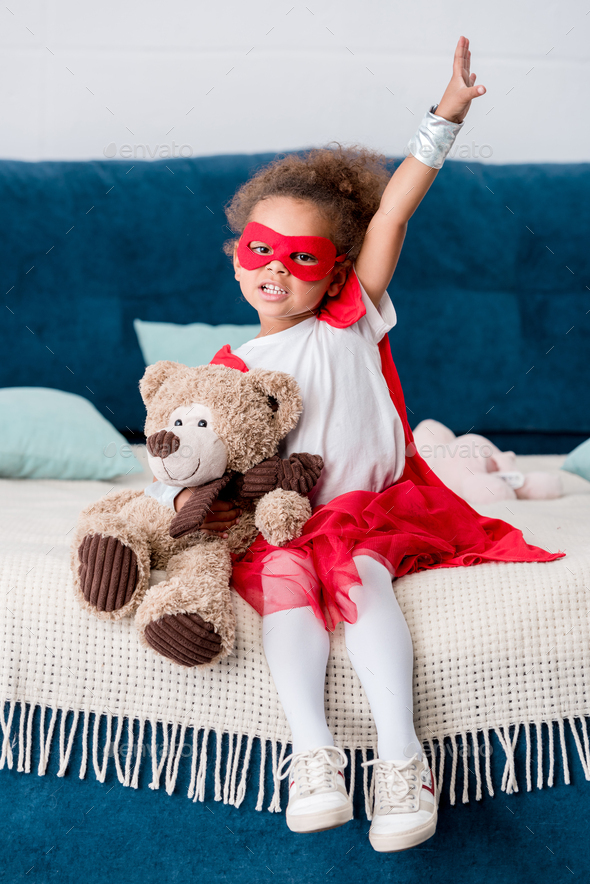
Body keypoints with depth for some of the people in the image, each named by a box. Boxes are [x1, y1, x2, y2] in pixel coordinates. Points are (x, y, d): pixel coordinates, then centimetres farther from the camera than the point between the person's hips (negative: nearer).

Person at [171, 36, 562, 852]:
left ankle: (400, 753, -33)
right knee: (285, 578, -27)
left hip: (370, 507, -1)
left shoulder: (350, 320, 0)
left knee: (363, 575, -28)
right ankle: (312, 750, -32)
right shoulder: (234, 369, 6)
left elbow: (391, 212, -8)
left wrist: (445, 117, -14)